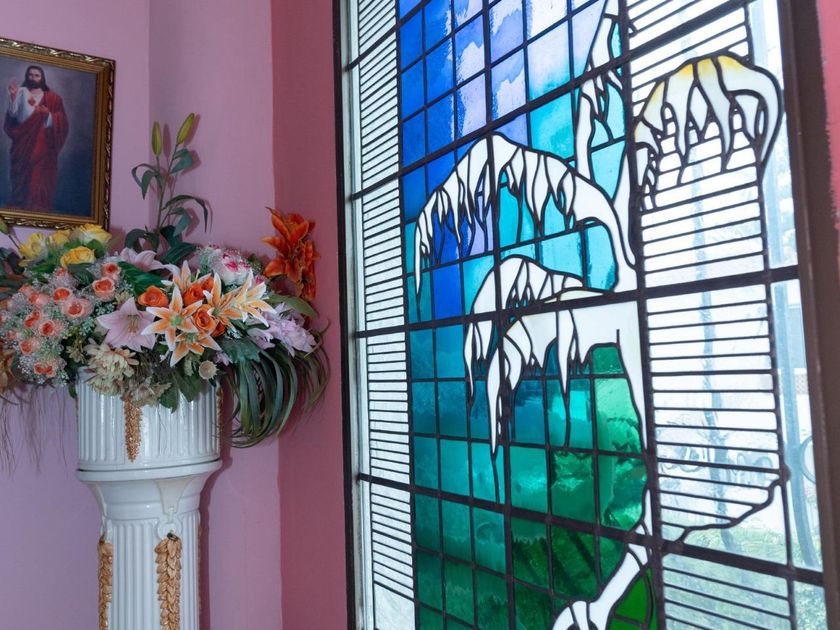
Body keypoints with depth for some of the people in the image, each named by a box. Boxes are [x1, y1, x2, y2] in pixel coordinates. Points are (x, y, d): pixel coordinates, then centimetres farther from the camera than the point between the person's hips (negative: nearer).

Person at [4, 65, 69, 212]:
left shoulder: (52, 98, 8)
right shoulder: (20, 92, 8)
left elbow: (61, 122, 1)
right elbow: (12, 114, -3)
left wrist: (48, 115, -17)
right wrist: (13, 96, -16)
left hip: (43, 146, -1)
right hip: (23, 144, 1)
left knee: (39, 180, -4)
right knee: (21, 179, 0)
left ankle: (38, 210, 1)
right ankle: (19, 210, 6)